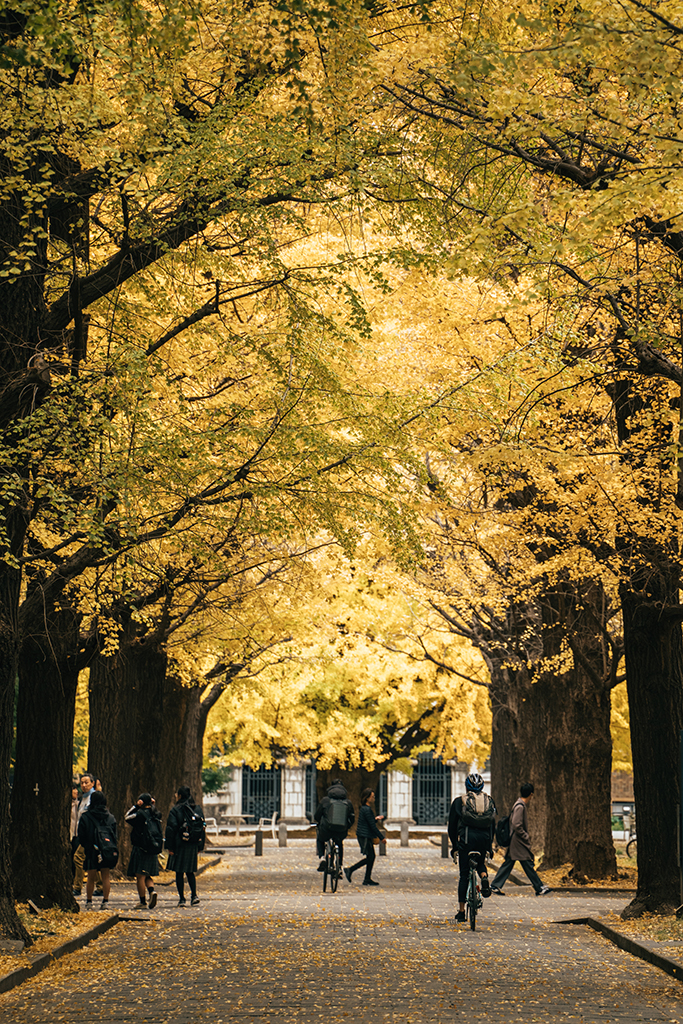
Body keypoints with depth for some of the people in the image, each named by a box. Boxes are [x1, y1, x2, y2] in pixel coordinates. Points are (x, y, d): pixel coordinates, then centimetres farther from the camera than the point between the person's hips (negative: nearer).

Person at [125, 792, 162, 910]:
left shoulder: (141, 814, -14)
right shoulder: (156, 814, 4)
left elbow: (127, 817, -2)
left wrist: (136, 806, -3)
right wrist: (152, 804, 14)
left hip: (141, 849, -6)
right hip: (152, 851, 6)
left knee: (140, 876, 1)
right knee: (148, 875, 18)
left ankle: (143, 902, 3)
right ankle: (152, 890, -8)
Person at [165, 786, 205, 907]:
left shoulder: (175, 810, -8)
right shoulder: (196, 810, 6)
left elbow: (171, 829, -12)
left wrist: (169, 846, -9)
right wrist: (199, 847, 14)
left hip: (180, 845, -5)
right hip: (193, 846, 5)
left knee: (179, 873, 2)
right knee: (190, 872, 14)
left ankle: (182, 899, 2)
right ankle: (194, 895, 0)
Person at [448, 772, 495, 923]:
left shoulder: (459, 802, 5)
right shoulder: (489, 801, 12)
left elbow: (452, 826, 7)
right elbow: (493, 825, 14)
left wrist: (454, 845, 17)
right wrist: (490, 846, 20)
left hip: (466, 838, -2)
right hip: (484, 838, 2)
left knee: (464, 874, 5)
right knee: (481, 863, 29)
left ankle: (461, 911, 5)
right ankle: (484, 877, -7)